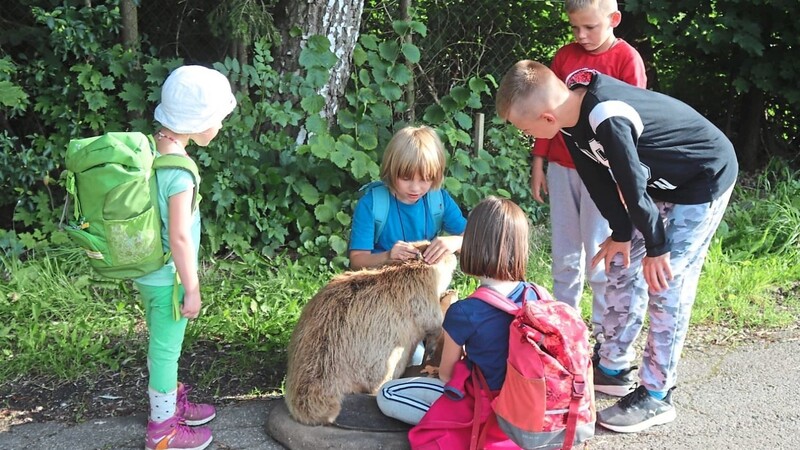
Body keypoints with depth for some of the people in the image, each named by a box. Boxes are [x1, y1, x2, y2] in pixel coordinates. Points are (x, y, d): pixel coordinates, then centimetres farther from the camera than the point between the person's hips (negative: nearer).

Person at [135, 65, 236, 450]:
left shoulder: (151, 150, -1)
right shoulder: (179, 170, -26)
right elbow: (179, 237, -25)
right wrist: (191, 287, -15)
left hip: (149, 270, 8)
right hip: (168, 277, -8)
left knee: (162, 344, 23)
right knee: (166, 349, 7)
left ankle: (171, 403, 43)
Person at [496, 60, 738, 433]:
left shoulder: (608, 120, -38)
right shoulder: (572, 106, -11)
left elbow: (634, 187, -28)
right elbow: (598, 178, -2)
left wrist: (656, 248, -17)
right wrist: (621, 233, 2)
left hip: (705, 179, -9)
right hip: (662, 179, 9)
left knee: (666, 282, -9)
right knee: (622, 265, 11)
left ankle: (656, 396, 2)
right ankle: (613, 367, 24)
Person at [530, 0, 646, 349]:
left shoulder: (626, 58, -7)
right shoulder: (564, 56, 6)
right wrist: (538, 163, 9)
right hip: (561, 167, 4)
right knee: (564, 252, 11)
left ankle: (603, 333, 13)